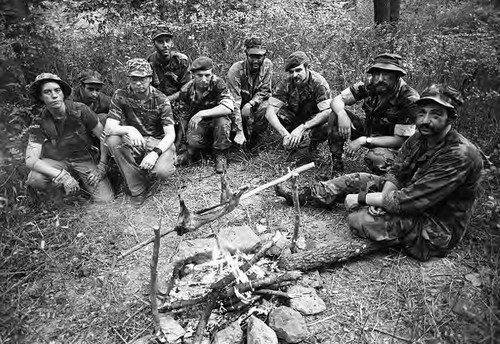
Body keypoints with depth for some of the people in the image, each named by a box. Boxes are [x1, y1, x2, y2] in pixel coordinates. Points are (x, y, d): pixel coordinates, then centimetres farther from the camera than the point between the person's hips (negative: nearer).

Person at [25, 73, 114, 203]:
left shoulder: (80, 110, -15)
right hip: (58, 162, 1)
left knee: (105, 200, -19)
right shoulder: (39, 123, -11)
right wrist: (62, 176, -35)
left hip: (85, 159, -1)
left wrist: (101, 167, -18)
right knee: (34, 179, -31)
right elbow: (30, 160, -20)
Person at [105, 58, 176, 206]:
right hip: (134, 143, 3)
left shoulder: (161, 100, -11)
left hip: (159, 142, -3)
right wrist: (129, 130, -39)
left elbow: (170, 134, -18)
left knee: (161, 171, -33)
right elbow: (109, 128, -16)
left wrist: (155, 153, -37)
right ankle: (139, 188, -16)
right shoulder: (120, 96, -7)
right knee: (112, 140, -28)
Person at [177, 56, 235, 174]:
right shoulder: (186, 90, -10)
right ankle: (191, 153, 8)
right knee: (192, 142, -31)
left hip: (215, 121, -1)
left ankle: (220, 156, -13)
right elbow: (184, 115, 6)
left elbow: (228, 108, -33)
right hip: (197, 124, 1)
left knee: (222, 121, -36)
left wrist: (202, 113, -34)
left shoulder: (218, 84, -19)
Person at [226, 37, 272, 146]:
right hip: (240, 104, -2)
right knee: (246, 112, -32)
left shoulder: (267, 65, -16)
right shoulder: (235, 71, -28)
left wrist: (251, 103, -31)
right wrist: (239, 132, -34)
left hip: (256, 101, 3)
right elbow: (234, 103, -31)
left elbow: (264, 91, -10)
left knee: (267, 108, -27)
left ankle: (254, 134, 0)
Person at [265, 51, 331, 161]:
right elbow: (270, 112, -28)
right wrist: (285, 134, -44)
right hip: (294, 117, 2)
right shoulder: (285, 84, -19)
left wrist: (302, 128, -47)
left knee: (327, 126, -37)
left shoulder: (318, 83, -25)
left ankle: (313, 143, -3)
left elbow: (328, 112, -35)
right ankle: (293, 141, -6)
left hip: (313, 120, -2)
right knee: (276, 113, -29)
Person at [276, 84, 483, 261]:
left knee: (358, 219, -26)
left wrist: (362, 198, -23)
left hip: (436, 229, -8)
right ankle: (303, 196, 9)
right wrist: (384, 198, -21)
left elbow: (410, 200, -31)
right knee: (358, 179, 1)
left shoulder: (460, 155, -28)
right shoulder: (419, 138, -1)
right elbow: (396, 173, 1)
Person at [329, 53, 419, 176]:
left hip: (390, 144, -4)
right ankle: (337, 165, -11)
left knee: (375, 158, -39)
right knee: (336, 116, -17)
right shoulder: (369, 84, -14)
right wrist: (342, 114, -36)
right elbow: (337, 100, -11)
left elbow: (400, 140, -23)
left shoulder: (410, 100, -25)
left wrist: (364, 140, -30)